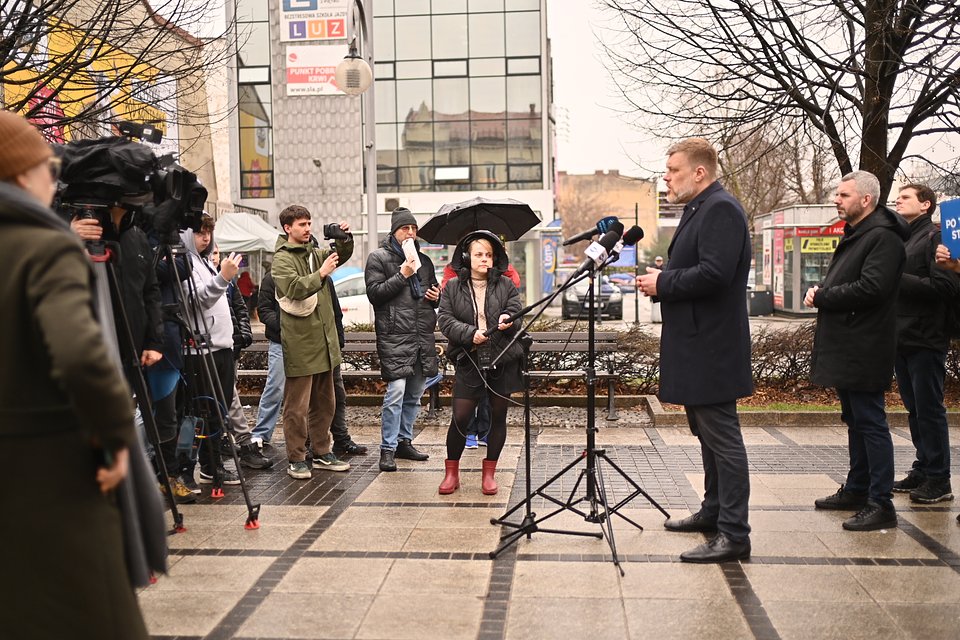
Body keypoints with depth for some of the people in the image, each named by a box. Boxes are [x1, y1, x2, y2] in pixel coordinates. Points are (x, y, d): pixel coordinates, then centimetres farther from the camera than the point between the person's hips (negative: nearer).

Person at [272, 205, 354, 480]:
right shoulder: (282, 259, -8)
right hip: (300, 342, -8)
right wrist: (321, 274, -18)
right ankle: (296, 459, 6)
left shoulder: (314, 253, 14)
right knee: (297, 405, -2)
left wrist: (345, 238, 4)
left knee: (325, 402, 15)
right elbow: (293, 287, -22)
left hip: (324, 339, 8)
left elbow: (342, 255, 23)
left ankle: (321, 452, 26)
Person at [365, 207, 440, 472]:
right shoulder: (379, 258, 1)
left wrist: (436, 297, 7)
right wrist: (402, 275, -14)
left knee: (414, 394, 11)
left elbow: (434, 291, 30)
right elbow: (374, 293, -8)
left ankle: (404, 441, 24)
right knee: (396, 391, -13)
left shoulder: (423, 260, 19)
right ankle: (388, 449, -6)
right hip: (394, 337, -7)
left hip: (423, 336, 7)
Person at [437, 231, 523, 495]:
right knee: (460, 416, -4)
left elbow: (517, 312, -1)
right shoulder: (453, 287, 5)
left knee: (498, 416, 7)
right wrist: (470, 334, -18)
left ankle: (489, 472, 21)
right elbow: (445, 319, -3)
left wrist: (508, 320, -26)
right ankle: (451, 471, 14)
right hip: (468, 361, -1)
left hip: (503, 361, 1)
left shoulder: (506, 285, 6)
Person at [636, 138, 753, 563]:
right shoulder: (698, 210, 18)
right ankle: (714, 512, 32)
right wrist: (660, 280, 5)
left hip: (712, 348, -11)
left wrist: (663, 283, -15)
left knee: (721, 436, -7)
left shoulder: (721, 210, -15)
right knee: (707, 432, 19)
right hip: (695, 345, 11)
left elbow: (713, 273, -26)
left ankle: (733, 535, -2)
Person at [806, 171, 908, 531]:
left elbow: (871, 288, -25)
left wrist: (821, 297, -15)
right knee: (856, 421, 17)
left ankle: (881, 504, -3)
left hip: (864, 349, -11)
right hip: (846, 348, 11)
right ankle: (856, 490, 28)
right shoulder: (855, 235, 18)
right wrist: (820, 292, 2)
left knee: (870, 422, -7)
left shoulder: (883, 237, -15)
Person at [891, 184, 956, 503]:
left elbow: (946, 286, -18)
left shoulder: (935, 237, -8)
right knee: (915, 409, 14)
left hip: (925, 340, -8)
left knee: (929, 411, -2)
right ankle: (922, 471, 23)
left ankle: (938, 480, 6)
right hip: (901, 339, 8)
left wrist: (898, 279, -18)